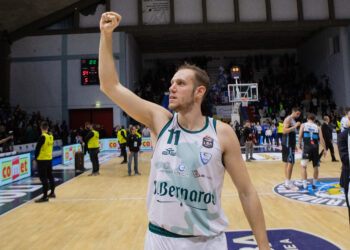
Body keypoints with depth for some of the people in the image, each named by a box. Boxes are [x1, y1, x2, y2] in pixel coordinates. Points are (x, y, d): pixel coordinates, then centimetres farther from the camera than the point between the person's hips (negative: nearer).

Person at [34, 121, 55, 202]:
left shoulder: (42, 137, -16)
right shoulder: (51, 136, 5)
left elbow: (37, 148, -13)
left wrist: (35, 159, -4)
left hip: (42, 159, -8)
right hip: (49, 159, 8)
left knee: (43, 178, -4)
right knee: (50, 176, 17)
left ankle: (45, 196, -2)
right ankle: (52, 193, 28)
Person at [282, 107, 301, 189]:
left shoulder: (293, 120, 20)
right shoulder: (288, 119, -11)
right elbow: (284, 131, -23)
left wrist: (294, 145, 23)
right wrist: (295, 126, -25)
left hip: (291, 144, 10)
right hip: (288, 143, -10)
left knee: (287, 162, 11)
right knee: (290, 162, -11)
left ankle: (287, 181, 16)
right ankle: (288, 182, -7)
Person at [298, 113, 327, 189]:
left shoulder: (303, 125, 9)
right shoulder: (317, 127, 13)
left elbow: (300, 136, -2)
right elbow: (321, 139, 5)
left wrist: (300, 144, 14)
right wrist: (324, 149, 9)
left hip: (306, 147, -2)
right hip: (315, 147, 2)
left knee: (303, 166, 3)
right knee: (316, 167, 17)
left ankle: (305, 185, -2)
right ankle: (314, 184, 24)